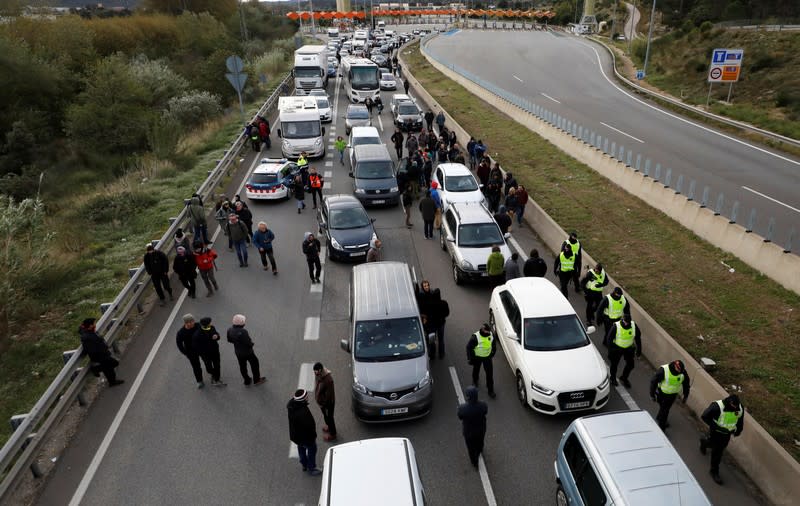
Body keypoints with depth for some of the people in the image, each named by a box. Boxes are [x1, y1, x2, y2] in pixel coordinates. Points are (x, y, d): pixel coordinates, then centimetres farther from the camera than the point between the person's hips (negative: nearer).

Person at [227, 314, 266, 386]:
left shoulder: (230, 330, -12)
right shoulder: (243, 332, -34)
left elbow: (229, 340, 3)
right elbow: (249, 343, -29)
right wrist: (251, 343, -7)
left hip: (238, 352, 6)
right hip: (247, 352, -6)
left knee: (242, 366, 22)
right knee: (254, 364, 18)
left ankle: (247, 381, 38)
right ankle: (256, 380, 33)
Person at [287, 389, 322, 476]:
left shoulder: (291, 404, -18)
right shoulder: (303, 412, -43)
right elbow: (309, 425, -31)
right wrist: (313, 435, -15)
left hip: (295, 434, 8)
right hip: (305, 436, -8)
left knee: (301, 449, 30)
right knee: (312, 449, 19)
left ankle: (304, 465, 53)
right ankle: (311, 468, 39)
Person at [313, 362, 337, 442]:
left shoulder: (328, 379, -36)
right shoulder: (317, 375, -12)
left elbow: (328, 394, -26)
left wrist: (323, 403, -17)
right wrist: (318, 400, 10)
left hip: (328, 402, -8)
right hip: (320, 401, 8)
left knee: (329, 417, 13)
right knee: (325, 416, 29)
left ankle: (332, 434, 35)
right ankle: (329, 426, 55)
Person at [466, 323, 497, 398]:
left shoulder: (491, 335, -13)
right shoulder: (475, 337, -25)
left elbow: (494, 344, 7)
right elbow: (469, 347, -16)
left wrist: (493, 353, 13)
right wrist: (469, 358, -14)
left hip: (487, 357, 2)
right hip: (477, 357, -2)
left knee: (489, 373, 1)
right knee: (476, 370, 22)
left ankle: (491, 390, 14)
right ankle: (475, 382, 53)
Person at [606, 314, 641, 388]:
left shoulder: (634, 326, -16)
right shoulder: (616, 326, -25)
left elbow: (638, 337, 1)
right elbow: (609, 338, -15)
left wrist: (639, 350, 7)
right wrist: (610, 351, -13)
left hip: (629, 348, 3)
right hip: (617, 348, -3)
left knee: (630, 364, 11)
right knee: (614, 364, 12)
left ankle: (624, 378, 40)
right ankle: (613, 378, 42)